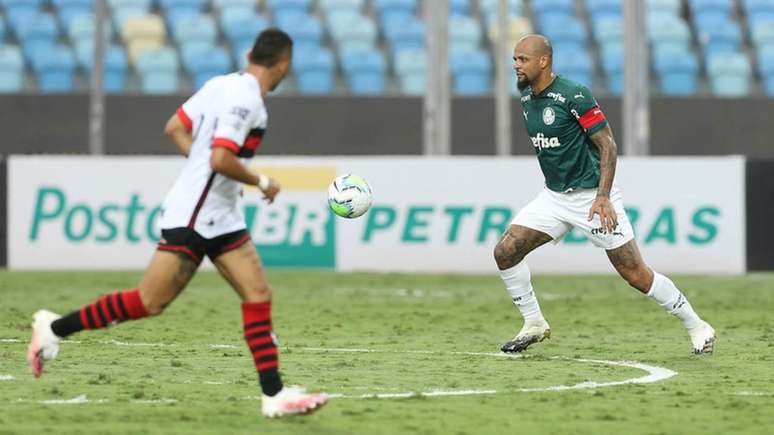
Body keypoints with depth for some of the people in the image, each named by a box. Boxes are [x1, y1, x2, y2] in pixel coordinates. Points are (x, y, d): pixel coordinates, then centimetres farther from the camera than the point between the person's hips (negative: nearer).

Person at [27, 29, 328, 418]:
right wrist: (261, 182, -11)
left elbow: (174, 128, 14)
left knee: (259, 295, 1)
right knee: (150, 302, -4)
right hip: (193, 218, -10)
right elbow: (221, 160, -26)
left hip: (221, 218, 10)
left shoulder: (223, 84, 9)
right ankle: (55, 328, 9)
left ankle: (274, 394, -2)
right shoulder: (244, 100, -18)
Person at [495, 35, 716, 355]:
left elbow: (607, 145, -17)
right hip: (554, 196, 7)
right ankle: (534, 325, 9)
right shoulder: (526, 97, 5)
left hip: (592, 194, -7)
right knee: (505, 252, -7)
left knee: (636, 274, -7)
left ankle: (697, 327, 8)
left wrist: (602, 197, -25)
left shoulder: (574, 96, -18)